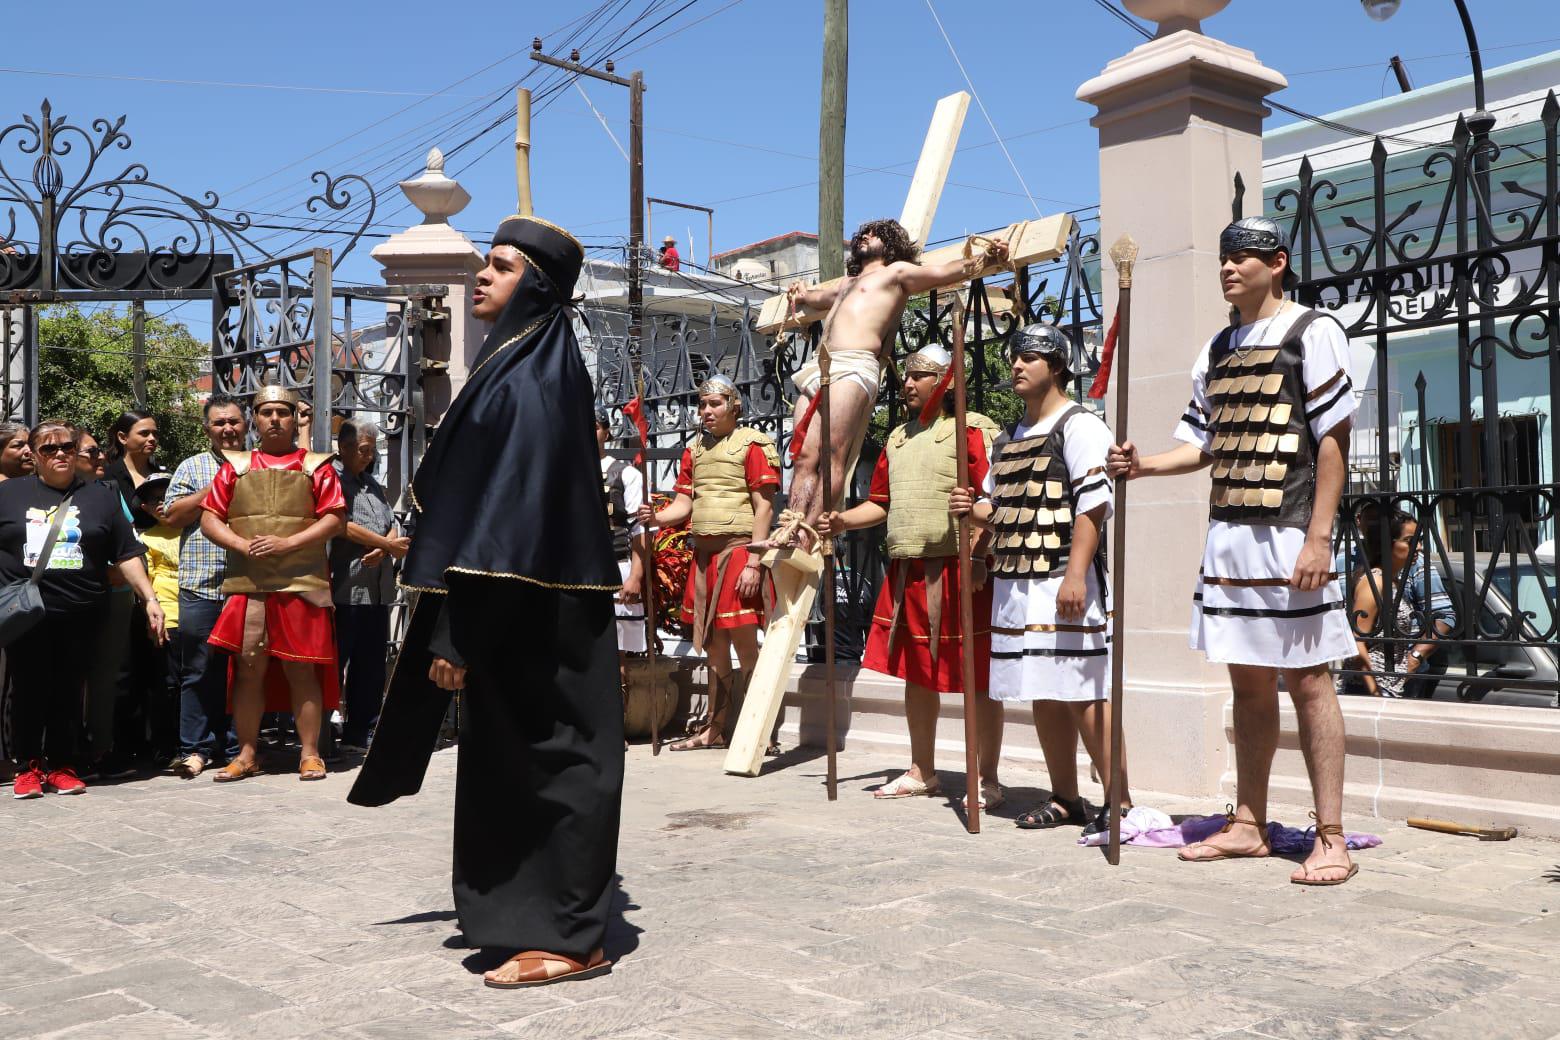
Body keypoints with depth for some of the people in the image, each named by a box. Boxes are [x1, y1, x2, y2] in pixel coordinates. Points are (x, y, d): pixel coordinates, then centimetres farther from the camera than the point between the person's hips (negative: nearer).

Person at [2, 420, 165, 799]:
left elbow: (127, 554, 7)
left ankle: (62, 765, 15)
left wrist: (150, 599, -1)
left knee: (68, 692, 5)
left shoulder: (100, 497, 10)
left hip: (79, 615, 0)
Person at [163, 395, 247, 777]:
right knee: (200, 671, -1)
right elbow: (171, 516, 1)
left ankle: (233, 748, 13)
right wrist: (214, 489, -6)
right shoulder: (193, 467, 11)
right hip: (202, 587, -1)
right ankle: (196, 748, 5)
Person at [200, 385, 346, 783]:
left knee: (302, 670, 0)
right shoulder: (235, 466, 14)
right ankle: (247, 754, 13)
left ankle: (309, 753, 8)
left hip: (302, 585, -2)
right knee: (248, 669, 3)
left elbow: (335, 520, 0)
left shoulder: (316, 466, 8)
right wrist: (243, 545, -8)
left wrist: (288, 543, -12)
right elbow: (209, 520, 10)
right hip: (247, 585, 2)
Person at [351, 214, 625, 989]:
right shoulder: (520, 365, 14)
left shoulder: (526, 380, -17)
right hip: (522, 608, 10)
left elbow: (507, 517, -23)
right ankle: (535, 918, 28)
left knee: (536, 766, -2)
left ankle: (566, 939, 8)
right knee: (520, 763, 16)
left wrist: (458, 637, -21)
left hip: (524, 615, -10)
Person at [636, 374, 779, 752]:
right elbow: (684, 504, 14)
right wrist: (656, 518, -8)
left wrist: (753, 564, -16)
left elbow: (764, 508, -9)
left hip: (737, 550, -7)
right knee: (713, 645, 11)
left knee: (744, 642, -8)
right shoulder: (694, 450, 16)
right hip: (703, 552, 7)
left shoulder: (752, 445, -4)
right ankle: (715, 729, 20)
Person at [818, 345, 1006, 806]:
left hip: (958, 570, -8)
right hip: (906, 572, 8)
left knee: (978, 677, -1)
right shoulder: (898, 438, 18)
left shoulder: (973, 430, -6)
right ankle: (922, 772, 27)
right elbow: (881, 503, 23)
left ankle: (988, 780, 10)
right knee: (915, 673, 15)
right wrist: (842, 521, 8)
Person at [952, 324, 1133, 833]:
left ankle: (1119, 803, 0)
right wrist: (973, 509, 3)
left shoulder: (1078, 425, -5)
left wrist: (1075, 574, -23)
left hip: (1064, 580, -8)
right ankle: (1066, 799, 22)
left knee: (1084, 693, -8)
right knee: (1044, 695, 12)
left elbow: (1093, 504, -15)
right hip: (1014, 582, 8)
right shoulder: (1008, 438, 21)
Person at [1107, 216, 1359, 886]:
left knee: (1307, 680, -4)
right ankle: (1248, 825, 19)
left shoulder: (1312, 333, -2)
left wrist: (1319, 536, -15)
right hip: (1226, 534, 7)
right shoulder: (1216, 351, 18)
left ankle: (1331, 840, 2)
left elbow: (1333, 440, -8)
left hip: (1288, 534, -7)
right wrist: (1142, 466, 1)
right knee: (1248, 682, 11)